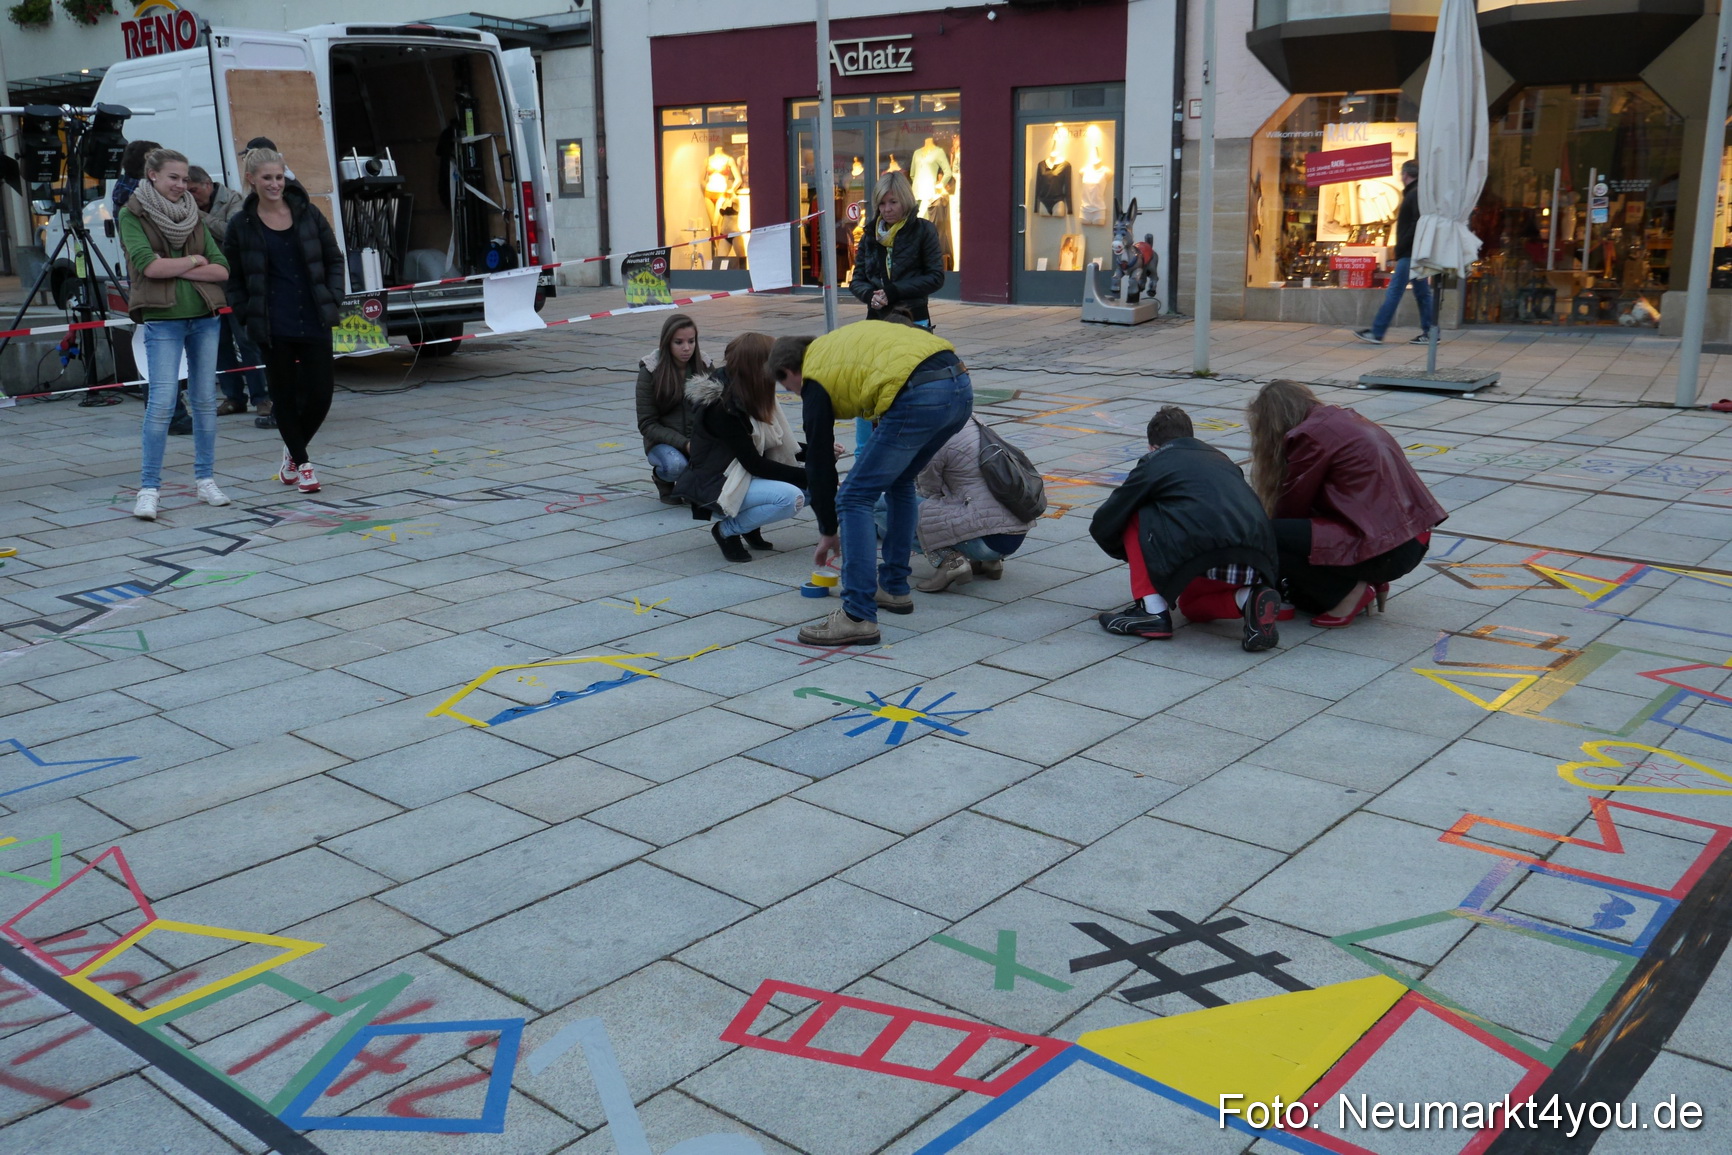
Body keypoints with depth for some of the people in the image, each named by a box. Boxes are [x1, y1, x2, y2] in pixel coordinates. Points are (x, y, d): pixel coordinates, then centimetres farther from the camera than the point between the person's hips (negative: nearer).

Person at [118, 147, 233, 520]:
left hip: (205, 317, 4)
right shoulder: (131, 215, 0)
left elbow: (222, 269, 2)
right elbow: (147, 265, -15)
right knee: (161, 402, -10)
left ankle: (206, 480, 16)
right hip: (162, 320, -4)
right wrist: (194, 260, -6)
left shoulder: (193, 215, 11)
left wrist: (176, 270, -10)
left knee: (206, 400, 7)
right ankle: (148, 489, -6)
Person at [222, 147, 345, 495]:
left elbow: (334, 259, 13)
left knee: (320, 395, -1)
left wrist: (332, 299, 2)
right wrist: (248, 318, -4)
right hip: (274, 328, -1)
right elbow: (233, 278, 5)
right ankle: (301, 462, 21)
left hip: (315, 322, 2)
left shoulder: (308, 214, 5)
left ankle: (293, 449, 26)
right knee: (284, 395, 5)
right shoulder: (242, 224, 1)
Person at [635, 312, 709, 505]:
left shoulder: (704, 367, 3)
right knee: (676, 466, -38)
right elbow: (647, 425, -9)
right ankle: (660, 477, 1)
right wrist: (684, 444, -21)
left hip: (700, 440, 3)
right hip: (663, 442, -3)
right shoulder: (649, 372, -7)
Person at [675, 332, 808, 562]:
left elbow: (772, 444, 12)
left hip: (741, 474, 9)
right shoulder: (722, 407, -25)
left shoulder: (742, 392, 2)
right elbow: (754, 464, -23)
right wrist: (805, 475, -20)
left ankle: (751, 526, 8)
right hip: (715, 485, -9)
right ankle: (727, 530, -9)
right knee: (790, 498, -29)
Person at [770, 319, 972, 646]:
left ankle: (858, 617, -1)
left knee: (854, 499, 1)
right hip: (961, 385, 8)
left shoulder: (815, 378, 12)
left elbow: (819, 462, 16)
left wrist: (828, 533, 27)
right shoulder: (841, 343, 32)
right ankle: (894, 587, 34)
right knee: (899, 482, 28)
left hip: (919, 398, -8)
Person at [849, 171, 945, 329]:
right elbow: (856, 281, 13)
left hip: (913, 318, -3)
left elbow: (936, 278, -4)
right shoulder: (870, 234, 12)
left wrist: (894, 291, -12)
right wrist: (870, 294, -11)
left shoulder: (923, 230, 1)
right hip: (877, 319, 3)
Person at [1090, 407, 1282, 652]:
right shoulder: (1222, 459, 31)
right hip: (1256, 564, 6)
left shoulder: (1154, 462, 17)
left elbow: (1102, 525, 20)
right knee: (1192, 607, 32)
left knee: (1134, 519, 19)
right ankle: (1248, 599, 2)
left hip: (1204, 554, -6)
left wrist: (1131, 554, 42)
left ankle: (1152, 611, 9)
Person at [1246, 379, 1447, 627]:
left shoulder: (1309, 436, -9)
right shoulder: (1344, 419, 19)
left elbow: (1291, 507, -3)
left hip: (1385, 551, -10)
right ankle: (1366, 582, 10)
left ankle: (1350, 592, -6)